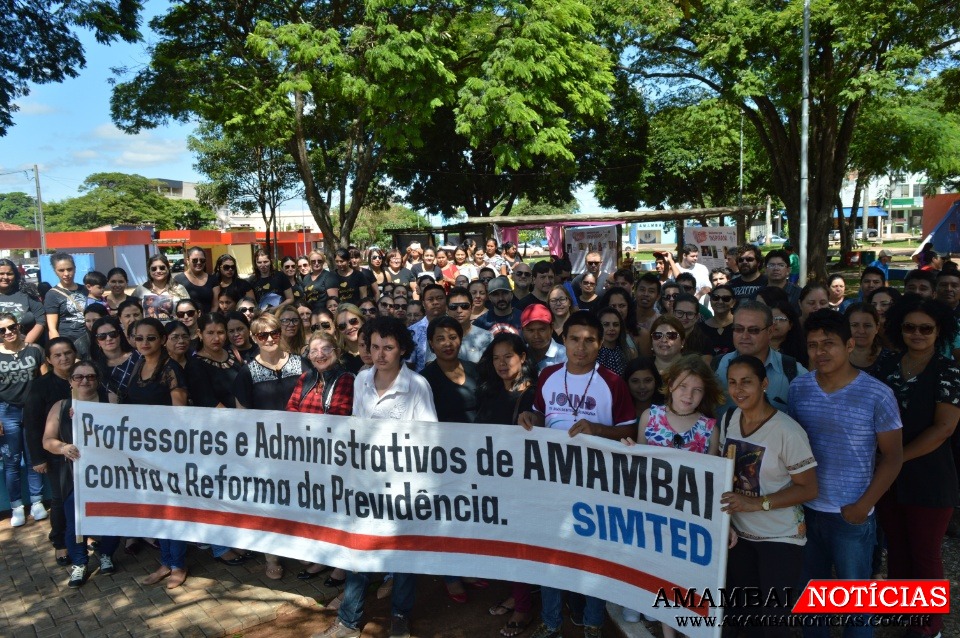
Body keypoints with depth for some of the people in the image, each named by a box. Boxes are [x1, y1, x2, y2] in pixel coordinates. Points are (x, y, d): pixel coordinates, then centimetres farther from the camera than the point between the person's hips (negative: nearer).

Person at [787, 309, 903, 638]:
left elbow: (892, 456, -7)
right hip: (805, 509, 3)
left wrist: (864, 505, -12)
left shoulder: (877, 395, -13)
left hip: (851, 515, -3)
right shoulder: (798, 388, -4)